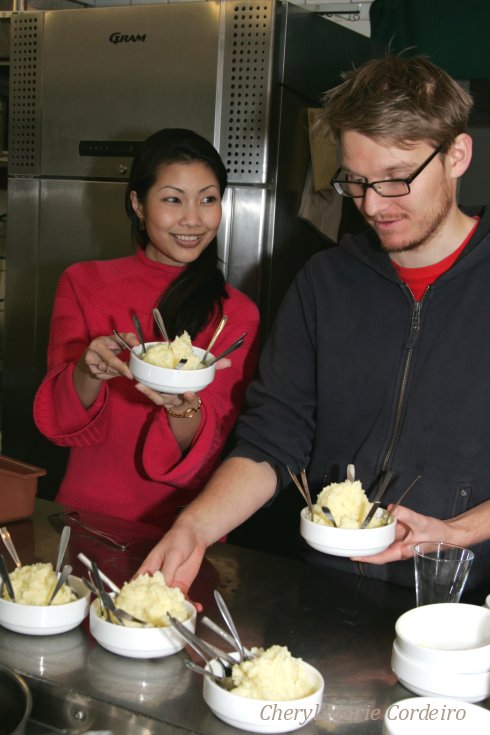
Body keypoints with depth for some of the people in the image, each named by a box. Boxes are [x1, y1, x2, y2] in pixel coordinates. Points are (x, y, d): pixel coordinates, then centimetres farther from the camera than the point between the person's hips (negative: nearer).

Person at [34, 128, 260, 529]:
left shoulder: (238, 314, 0)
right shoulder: (83, 283, 4)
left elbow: (211, 456, -5)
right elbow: (62, 425, -1)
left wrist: (185, 408, -25)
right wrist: (89, 373, -20)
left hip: (182, 530, -1)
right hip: (86, 521, 1)